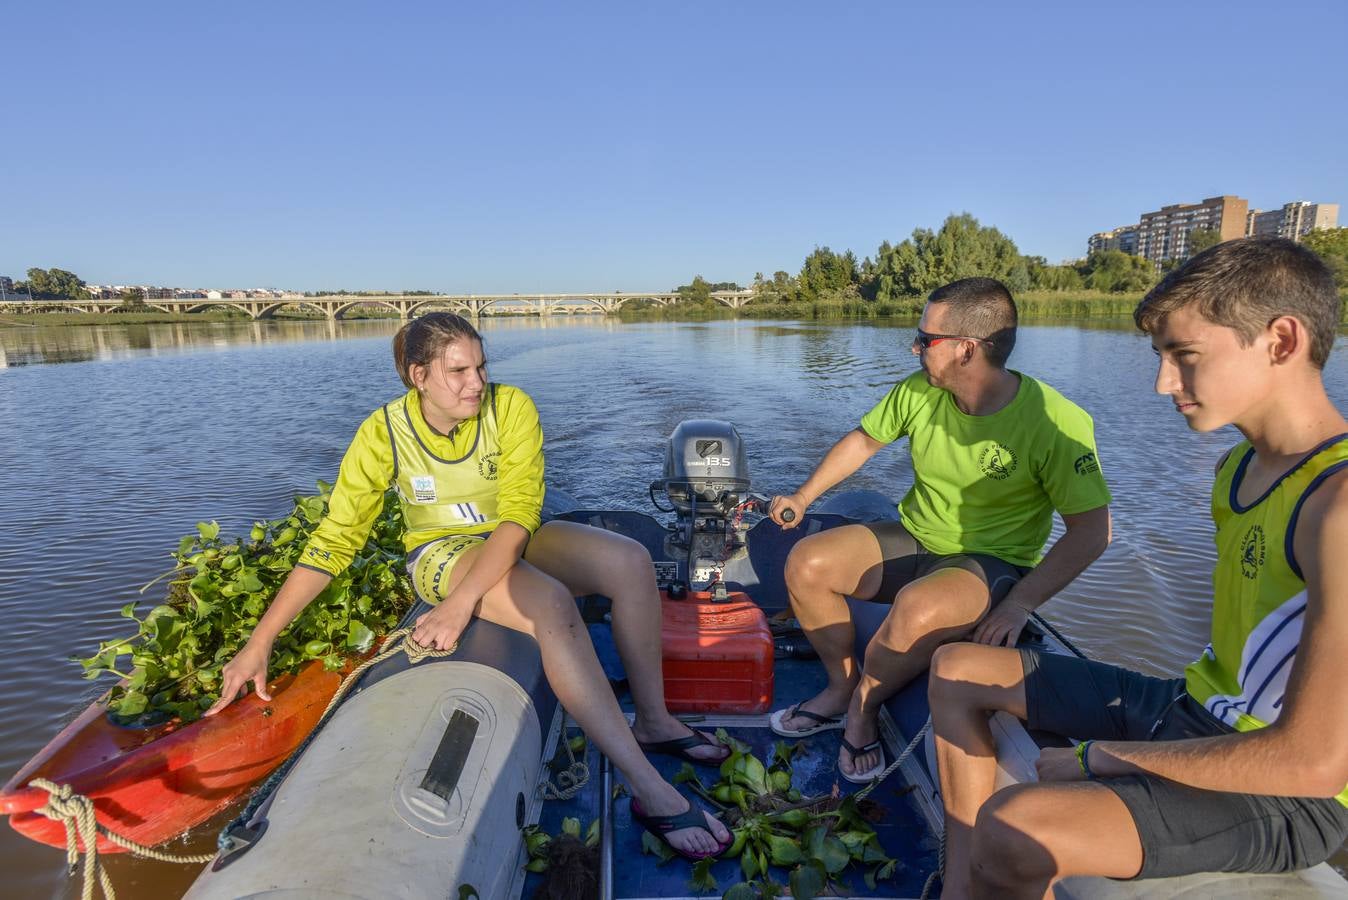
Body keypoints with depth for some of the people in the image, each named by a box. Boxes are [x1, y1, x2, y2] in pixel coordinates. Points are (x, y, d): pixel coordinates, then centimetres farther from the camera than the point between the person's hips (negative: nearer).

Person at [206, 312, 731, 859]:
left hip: (515, 541, 3)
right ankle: (650, 792, -31)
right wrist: (259, 644, -13)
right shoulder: (383, 434, -16)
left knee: (630, 559, -25)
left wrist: (463, 599, -36)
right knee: (550, 602, -35)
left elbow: (519, 513, -23)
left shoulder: (511, 407, -16)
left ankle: (652, 720, -9)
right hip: (444, 552, -2)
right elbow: (333, 542, -12)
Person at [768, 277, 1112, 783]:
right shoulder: (919, 392, -6)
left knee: (919, 609, -37)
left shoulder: (1056, 423, -20)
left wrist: (1019, 604, -25)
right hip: (913, 541, 5)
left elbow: (1092, 530, -16)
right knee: (806, 562, -14)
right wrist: (804, 496, 6)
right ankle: (842, 685, 7)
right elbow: (864, 439, 10)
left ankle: (862, 708, -5)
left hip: (992, 562, -5)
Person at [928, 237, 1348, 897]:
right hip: (1191, 712, 9)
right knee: (956, 669, 9)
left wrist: (1099, 758, -18)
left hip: (1284, 793, -9)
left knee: (1012, 831, -33)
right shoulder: (1240, 466, 4)